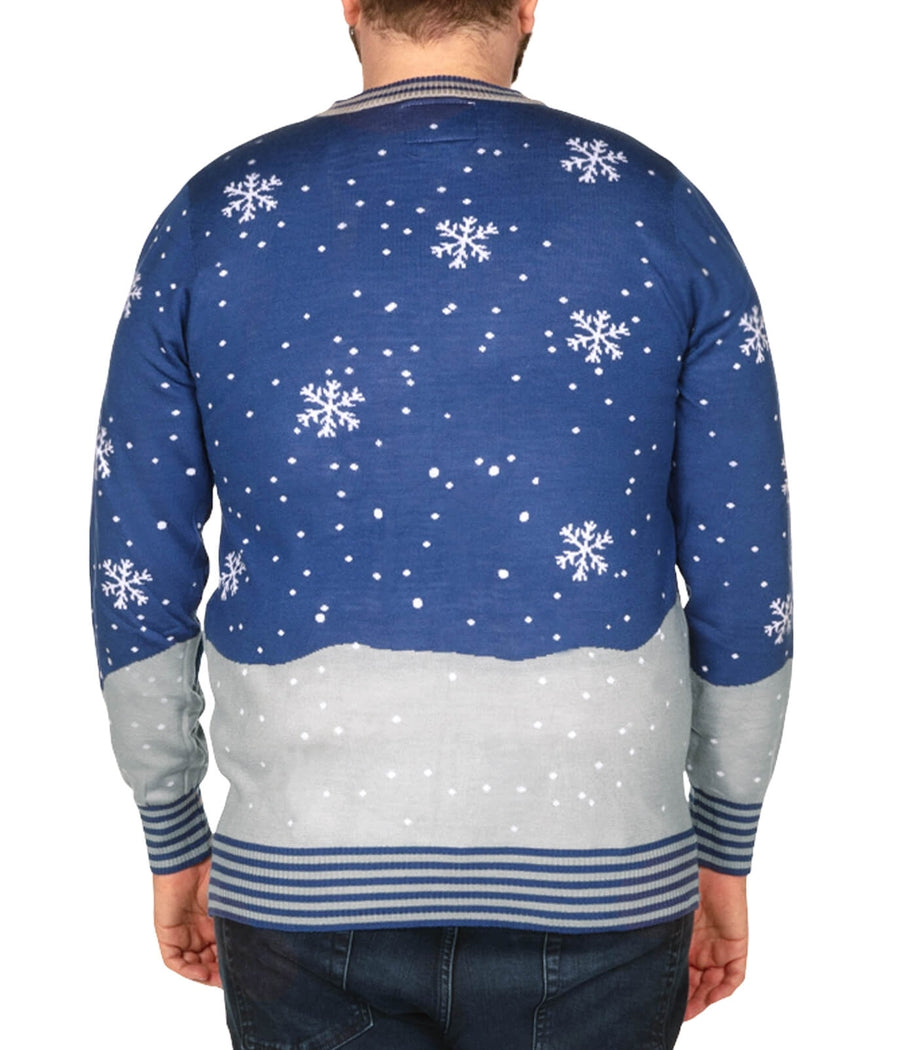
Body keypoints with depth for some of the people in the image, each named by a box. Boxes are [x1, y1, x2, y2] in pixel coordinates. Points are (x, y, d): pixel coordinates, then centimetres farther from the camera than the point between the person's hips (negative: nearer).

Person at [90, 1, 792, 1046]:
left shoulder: (212, 218, -1)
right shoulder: (660, 210, -2)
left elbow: (139, 573, 3)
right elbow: (743, 574, 0)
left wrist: (175, 838, 15)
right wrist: (726, 844, 13)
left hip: (303, 883, 1)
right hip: (597, 889, 0)